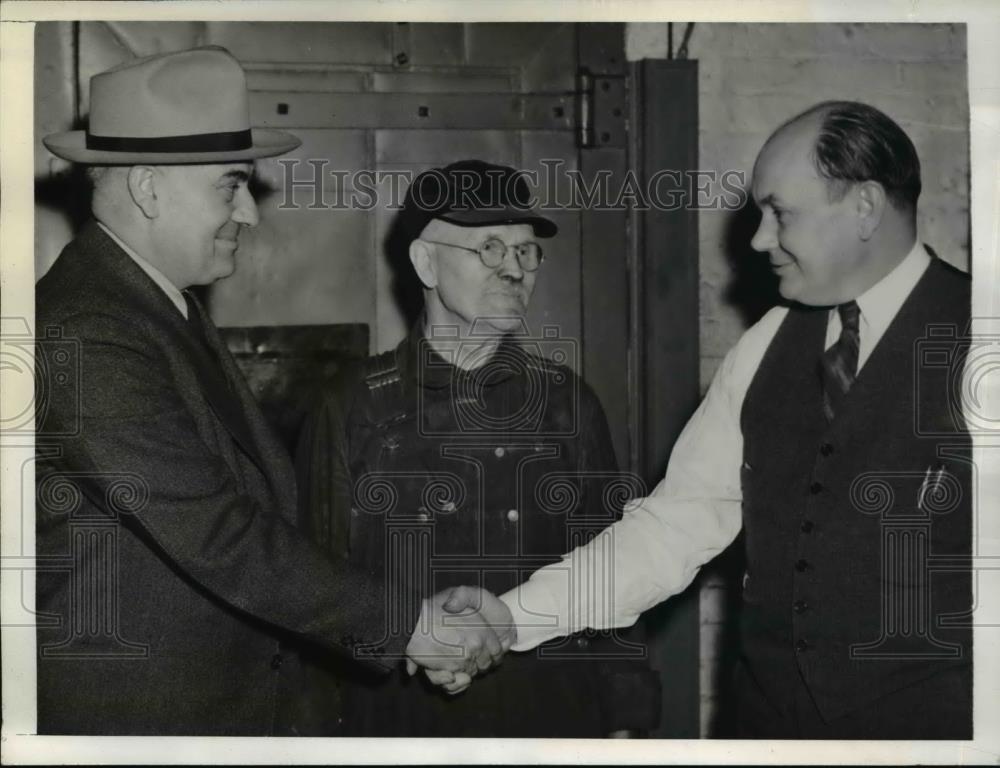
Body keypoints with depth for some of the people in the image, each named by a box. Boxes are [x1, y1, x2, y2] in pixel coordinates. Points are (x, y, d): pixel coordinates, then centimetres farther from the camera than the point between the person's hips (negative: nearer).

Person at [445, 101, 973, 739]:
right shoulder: (767, 346, 6)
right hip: (772, 711, 5)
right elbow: (678, 521, 5)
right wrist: (514, 615, -4)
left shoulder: (968, 340, -10)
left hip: (931, 718, -5)